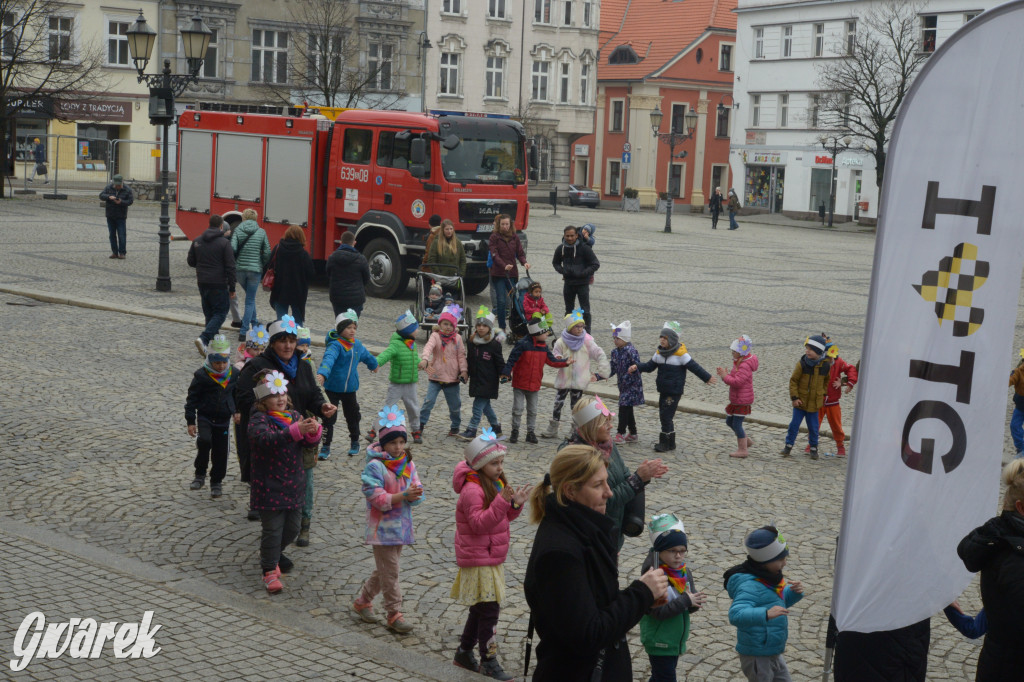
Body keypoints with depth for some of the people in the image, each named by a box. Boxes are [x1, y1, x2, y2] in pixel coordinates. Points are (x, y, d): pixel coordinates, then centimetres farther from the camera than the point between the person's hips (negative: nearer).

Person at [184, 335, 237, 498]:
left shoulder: (233, 375, 2)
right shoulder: (201, 375, -8)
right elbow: (192, 398, -4)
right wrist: (190, 421, -7)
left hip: (223, 420, 3)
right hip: (204, 417, -3)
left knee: (220, 452, 5)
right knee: (204, 441, -28)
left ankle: (216, 482, 23)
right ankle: (200, 475, -10)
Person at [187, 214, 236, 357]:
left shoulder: (197, 241, 5)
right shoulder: (224, 243, -10)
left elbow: (191, 262, 12)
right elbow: (230, 267, -11)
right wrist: (232, 288, -6)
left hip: (203, 283, 6)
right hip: (219, 285, -6)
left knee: (209, 313, 16)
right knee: (220, 313, -1)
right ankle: (204, 339, -19)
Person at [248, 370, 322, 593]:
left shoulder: (294, 416, 7)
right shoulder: (259, 419, -11)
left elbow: (310, 441, 0)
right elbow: (265, 439, -32)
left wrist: (313, 431, -25)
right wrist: (295, 431, -43)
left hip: (294, 486, 6)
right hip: (269, 488, -6)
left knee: (292, 528, 16)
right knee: (273, 530, -2)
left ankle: (273, 554, 42)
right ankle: (270, 570, 12)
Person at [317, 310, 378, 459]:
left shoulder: (357, 344, 5)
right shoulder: (335, 345, -19)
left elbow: (366, 355, 26)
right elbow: (328, 359, -39)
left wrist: (373, 365, 46)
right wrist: (322, 373, -56)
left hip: (350, 388, 6)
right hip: (333, 387, -6)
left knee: (352, 416, 17)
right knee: (329, 417, -5)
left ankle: (354, 443, 35)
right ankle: (325, 447, 4)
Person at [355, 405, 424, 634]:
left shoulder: (408, 464, 6)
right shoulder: (375, 466, -14)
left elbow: (418, 492, 5)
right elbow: (378, 499, -20)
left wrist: (415, 495, -19)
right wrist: (404, 495, -27)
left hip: (401, 526, 7)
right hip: (382, 527, -7)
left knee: (385, 568, 16)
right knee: (390, 572, -2)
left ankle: (363, 601, 33)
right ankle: (394, 614, 5)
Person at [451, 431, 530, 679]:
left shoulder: (497, 483, 9)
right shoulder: (472, 490, -19)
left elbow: (506, 517, 15)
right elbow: (479, 523, -28)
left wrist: (516, 503, -7)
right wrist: (502, 501, -37)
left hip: (493, 557, 10)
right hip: (478, 559, -9)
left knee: (481, 608, 17)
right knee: (489, 609, -8)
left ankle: (464, 653, 31)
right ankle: (489, 662, 0)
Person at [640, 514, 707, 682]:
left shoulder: (685, 572, 0)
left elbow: (689, 606, 4)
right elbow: (658, 611, -28)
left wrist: (694, 602, -20)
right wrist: (685, 600, -27)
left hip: (676, 640, 7)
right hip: (659, 642, -7)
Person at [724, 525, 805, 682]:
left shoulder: (770, 578, 4)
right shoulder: (750, 586, -26)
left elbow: (782, 601, 21)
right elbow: (736, 615, -40)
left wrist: (795, 592, 0)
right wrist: (765, 614, -53)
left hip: (773, 653, 10)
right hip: (756, 656, -10)